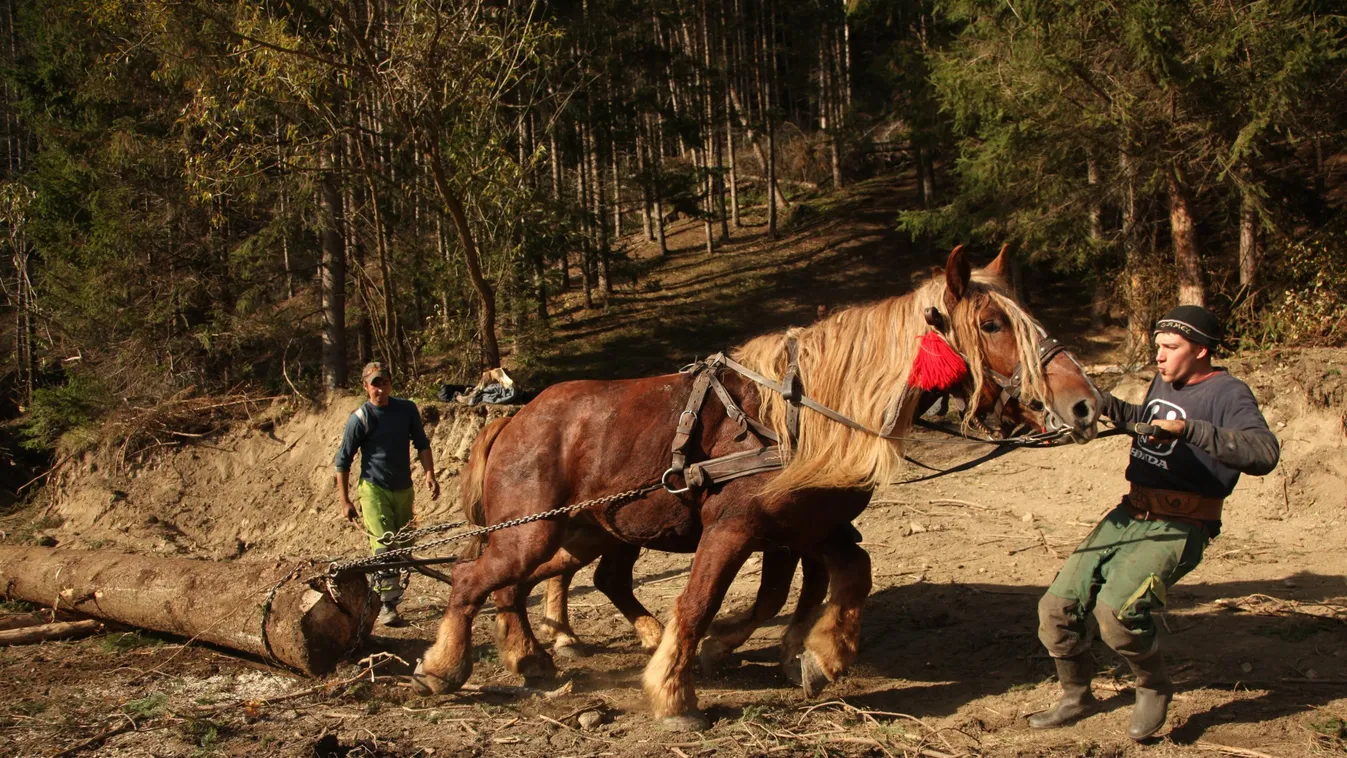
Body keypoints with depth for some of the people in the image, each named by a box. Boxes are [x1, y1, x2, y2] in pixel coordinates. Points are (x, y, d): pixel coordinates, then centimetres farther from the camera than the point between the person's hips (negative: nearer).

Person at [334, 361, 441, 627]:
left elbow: (421, 443, 8)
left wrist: (429, 473, -8)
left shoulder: (407, 409, 0)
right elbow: (343, 462, -5)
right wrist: (345, 501, -6)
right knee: (384, 546, -14)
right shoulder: (360, 419, -11)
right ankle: (387, 606, -10)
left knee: (404, 547, 11)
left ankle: (391, 594, 27)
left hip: (404, 489, 5)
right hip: (374, 489, -5)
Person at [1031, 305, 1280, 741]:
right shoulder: (1163, 383, 11)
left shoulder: (1227, 394, -13)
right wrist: (1110, 407, 17)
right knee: (1057, 607, 2)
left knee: (1116, 607, -29)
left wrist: (1186, 429, -38)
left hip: (1177, 530, -8)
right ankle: (1076, 696, 25)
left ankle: (1155, 689, -1)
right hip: (1128, 516, 8)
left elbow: (1264, 452, -31)